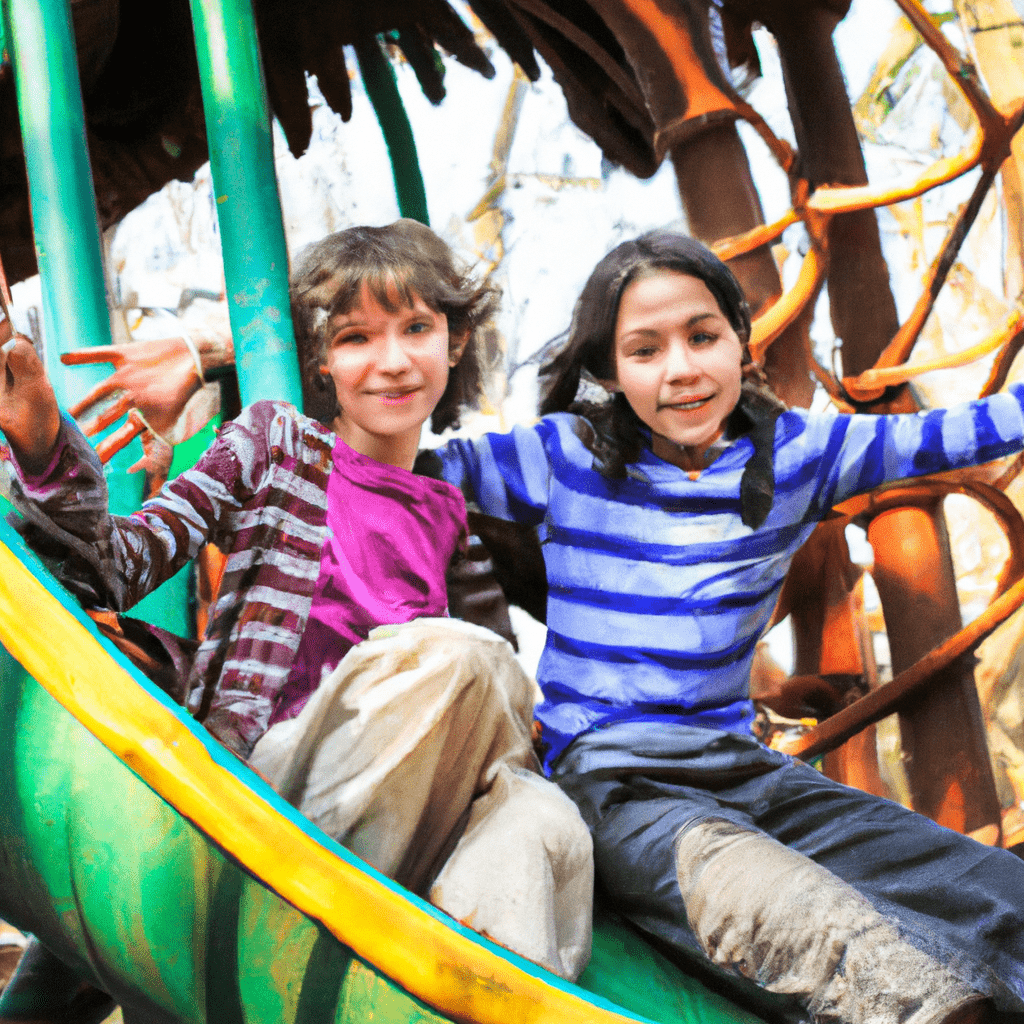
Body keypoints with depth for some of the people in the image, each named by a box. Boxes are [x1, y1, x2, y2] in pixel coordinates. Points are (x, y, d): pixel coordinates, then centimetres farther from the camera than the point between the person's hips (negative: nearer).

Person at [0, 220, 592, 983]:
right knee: (458, 656, -30)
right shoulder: (274, 445, 10)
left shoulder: (457, 516, 19)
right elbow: (117, 568, 0)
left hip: (395, 799, 3)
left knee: (543, 823, -30)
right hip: (252, 770, -3)